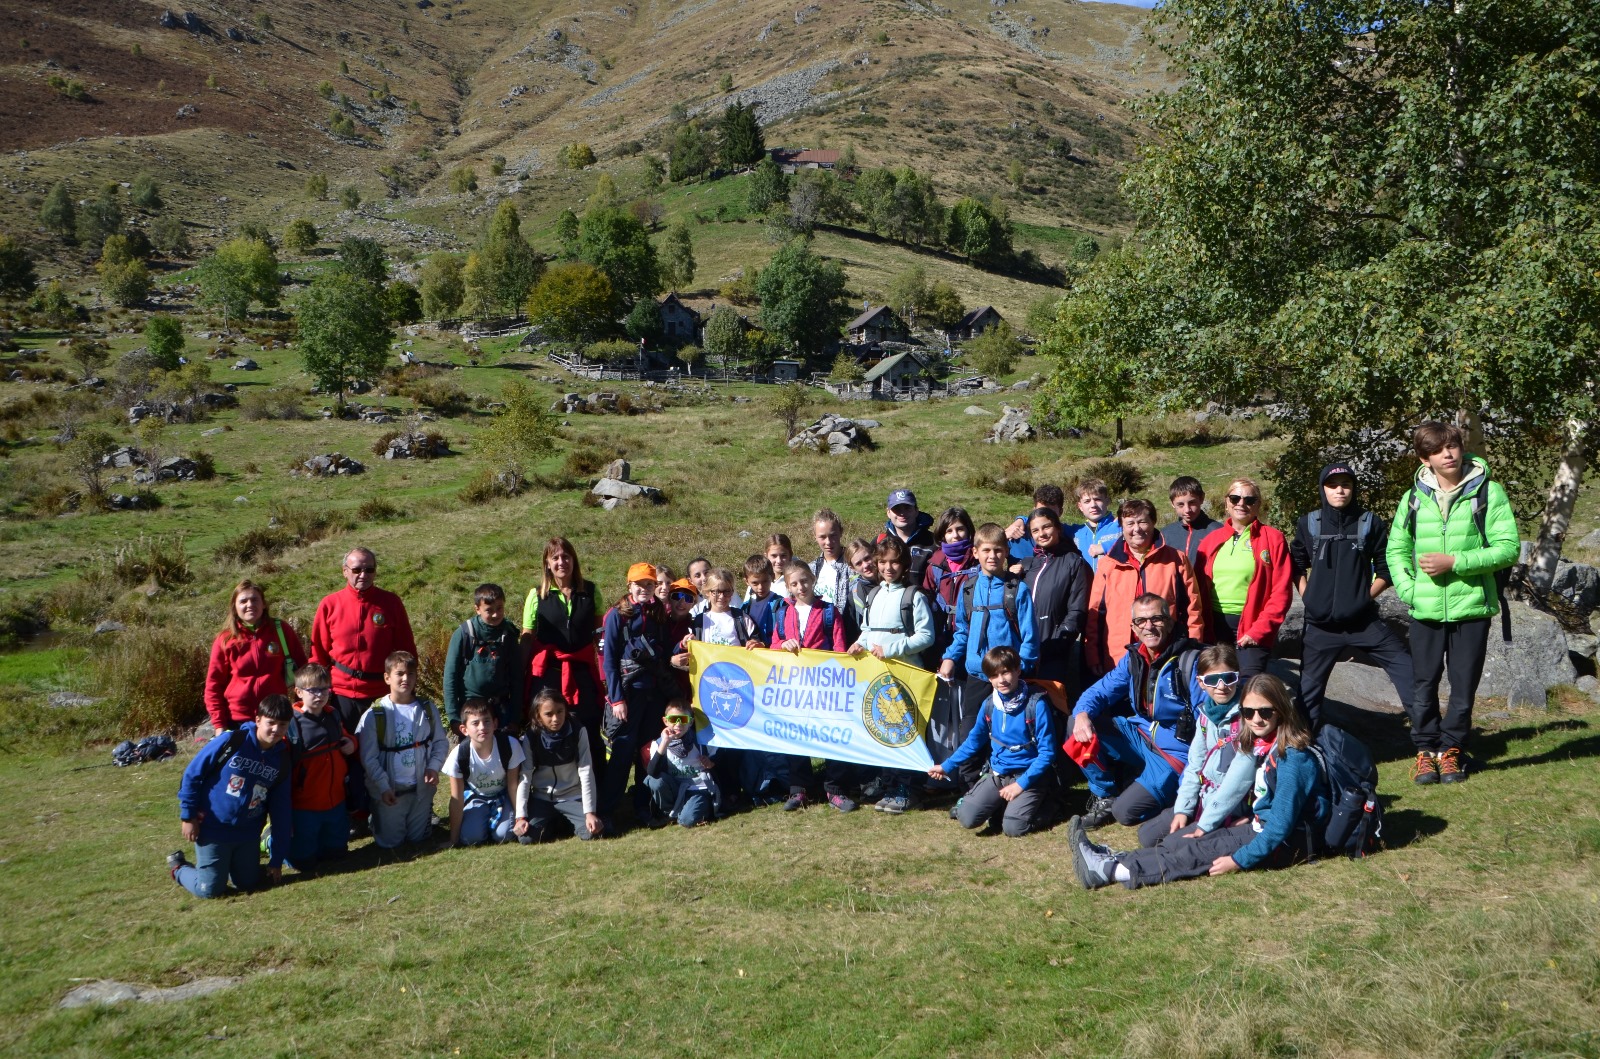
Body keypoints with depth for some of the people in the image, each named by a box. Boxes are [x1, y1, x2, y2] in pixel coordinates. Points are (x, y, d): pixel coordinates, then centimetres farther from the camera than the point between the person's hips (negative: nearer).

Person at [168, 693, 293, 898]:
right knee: (210, 889, -2)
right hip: (212, 827, -5)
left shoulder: (282, 759, -2)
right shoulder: (231, 741, -16)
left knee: (248, 884, 9)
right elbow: (192, 774, -8)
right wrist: (188, 816, -8)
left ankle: (224, 863, 38)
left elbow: (280, 811, 3)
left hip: (248, 834, 5)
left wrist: (277, 859, 4)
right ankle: (178, 867, 27)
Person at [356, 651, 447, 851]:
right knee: (389, 842, 5)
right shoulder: (374, 715, -11)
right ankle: (375, 818, 35)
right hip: (389, 790, -2)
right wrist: (383, 787, -15)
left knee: (418, 838, 11)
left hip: (421, 788, 3)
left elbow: (441, 742, 6)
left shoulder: (428, 710, -1)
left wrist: (433, 767, -11)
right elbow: (369, 757, -9)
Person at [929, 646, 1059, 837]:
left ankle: (1040, 803, 8)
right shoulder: (990, 704, 1)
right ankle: (1003, 805, 14)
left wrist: (1021, 784, -17)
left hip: (1029, 775, -4)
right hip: (996, 773, 4)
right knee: (967, 818, -15)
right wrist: (946, 766, 15)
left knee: (1013, 828, -22)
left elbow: (1047, 752, -13)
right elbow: (974, 740, 17)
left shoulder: (1036, 704, -15)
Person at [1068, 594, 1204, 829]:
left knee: (1126, 812, -19)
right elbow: (1100, 691, 4)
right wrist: (1082, 713, -21)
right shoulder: (1134, 659, 1)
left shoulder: (1191, 660, -18)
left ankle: (1176, 793, 11)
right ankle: (1105, 796, 6)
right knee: (1079, 728, -12)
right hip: (1140, 736, 6)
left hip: (1175, 752, -6)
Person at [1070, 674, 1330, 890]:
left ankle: (1111, 870, -28)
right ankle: (1114, 859, -16)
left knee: (1200, 851, -20)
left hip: (1290, 840, -9)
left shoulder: (1292, 757, -23)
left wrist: (1240, 859, -25)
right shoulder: (1260, 743, 5)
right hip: (1263, 825, 9)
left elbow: (1283, 822, -25)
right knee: (1183, 841, -7)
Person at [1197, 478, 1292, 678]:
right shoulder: (1211, 539, 10)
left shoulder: (1273, 539, 0)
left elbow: (1281, 592, -4)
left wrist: (1259, 630, -11)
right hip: (1215, 625, 4)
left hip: (1252, 627, -4)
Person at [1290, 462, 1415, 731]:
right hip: (1320, 623, 1)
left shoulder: (1370, 523, -1)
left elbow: (1386, 569, 5)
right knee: (1309, 687, 7)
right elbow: (1296, 566, 13)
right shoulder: (1308, 524, 1)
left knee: (1408, 670, -6)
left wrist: (1366, 595, -4)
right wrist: (1308, 597, 3)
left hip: (1363, 620, 0)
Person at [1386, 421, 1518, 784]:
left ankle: (1451, 750, 23)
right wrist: (1407, 588, -3)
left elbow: (1508, 548, -9)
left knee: (1463, 687, 7)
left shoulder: (1488, 492, -4)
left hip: (1472, 608, -2)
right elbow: (1397, 549, 12)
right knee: (1423, 686, 6)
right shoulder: (1415, 498, 6)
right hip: (1426, 611, 2)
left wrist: (1455, 562, -17)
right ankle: (1426, 750, 21)